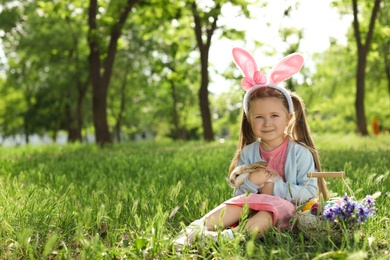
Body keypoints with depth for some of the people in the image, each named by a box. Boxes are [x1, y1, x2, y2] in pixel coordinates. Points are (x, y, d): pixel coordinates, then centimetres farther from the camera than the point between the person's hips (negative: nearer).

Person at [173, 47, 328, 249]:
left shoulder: (299, 152, -5)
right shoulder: (248, 153, 6)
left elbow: (310, 191, -11)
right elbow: (238, 192, 7)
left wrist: (276, 188, -17)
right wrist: (251, 183, -16)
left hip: (285, 208, -5)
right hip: (253, 205, 5)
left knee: (268, 211, -34)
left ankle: (229, 237, -56)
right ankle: (197, 228, -40)